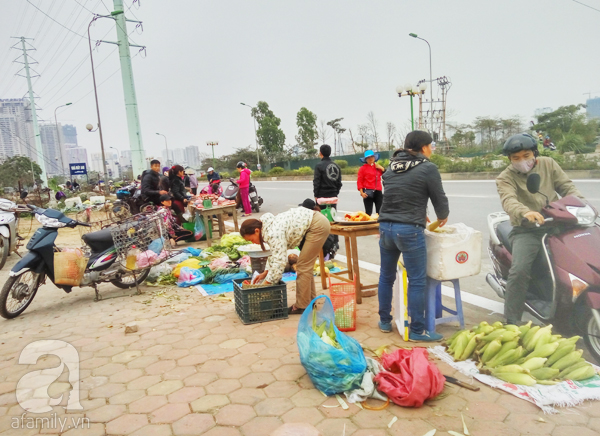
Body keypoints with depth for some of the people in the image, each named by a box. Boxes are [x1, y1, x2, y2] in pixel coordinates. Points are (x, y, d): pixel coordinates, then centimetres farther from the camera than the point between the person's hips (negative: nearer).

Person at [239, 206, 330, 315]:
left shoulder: (274, 233, -25)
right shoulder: (269, 228, 5)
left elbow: (280, 261, -27)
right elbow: (275, 254, 16)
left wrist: (265, 285, -20)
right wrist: (265, 272, 9)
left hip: (317, 226, -10)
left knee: (303, 267, -6)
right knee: (306, 266, 17)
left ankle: (302, 306, 2)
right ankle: (310, 299, 28)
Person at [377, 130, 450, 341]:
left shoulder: (392, 167, 12)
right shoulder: (428, 168, -6)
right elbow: (439, 198, 0)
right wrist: (442, 217, 21)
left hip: (386, 227, 7)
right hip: (409, 231, -6)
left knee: (386, 277, 17)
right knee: (417, 281, 4)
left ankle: (384, 321, 30)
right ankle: (417, 331, 12)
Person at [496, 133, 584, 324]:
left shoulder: (548, 164, 10)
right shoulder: (505, 178, -3)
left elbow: (567, 186, 9)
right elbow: (508, 200, -22)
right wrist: (525, 212, -43)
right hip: (526, 231, -4)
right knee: (519, 271, -22)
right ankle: (512, 321, -11)